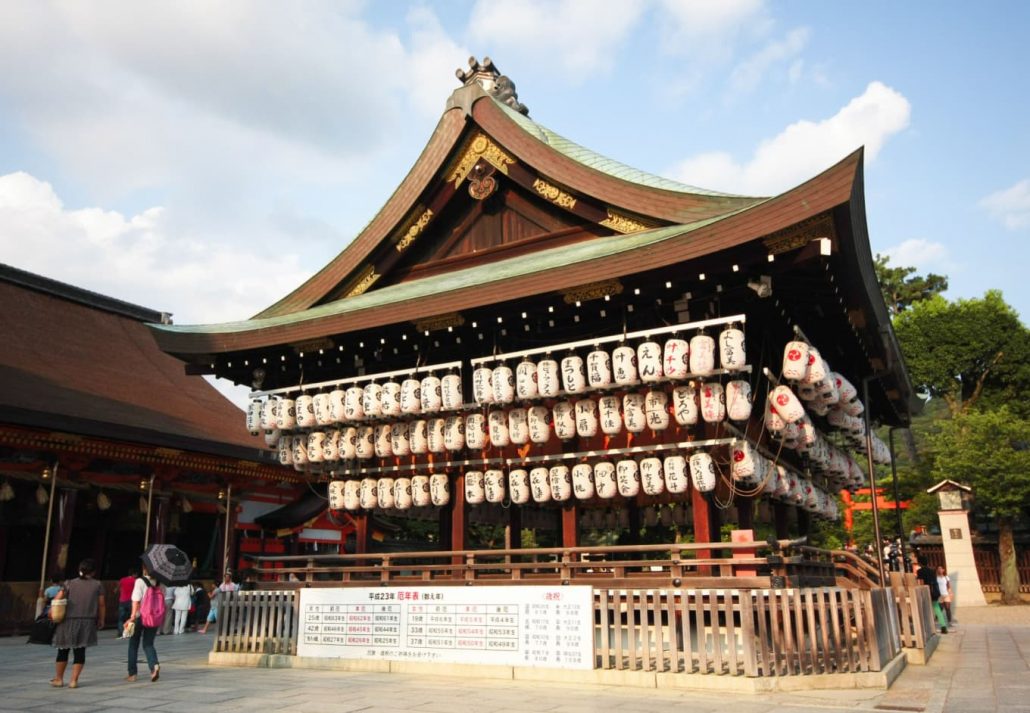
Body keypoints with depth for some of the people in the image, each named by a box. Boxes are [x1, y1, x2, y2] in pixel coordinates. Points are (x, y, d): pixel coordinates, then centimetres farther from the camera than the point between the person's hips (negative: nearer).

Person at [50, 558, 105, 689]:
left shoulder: (69, 584, 2)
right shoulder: (97, 585, 2)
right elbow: (101, 604, 4)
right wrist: (101, 620, 15)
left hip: (68, 621, 0)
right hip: (87, 623, 0)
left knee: (63, 651, 15)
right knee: (80, 651, 6)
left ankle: (58, 679, 24)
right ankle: (74, 680, 5)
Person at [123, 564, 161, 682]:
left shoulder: (140, 581, -10)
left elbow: (136, 600, -17)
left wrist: (133, 616, -17)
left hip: (140, 616, -3)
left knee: (133, 644, 14)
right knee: (148, 644, 11)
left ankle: (132, 673, 19)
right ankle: (154, 665, -15)